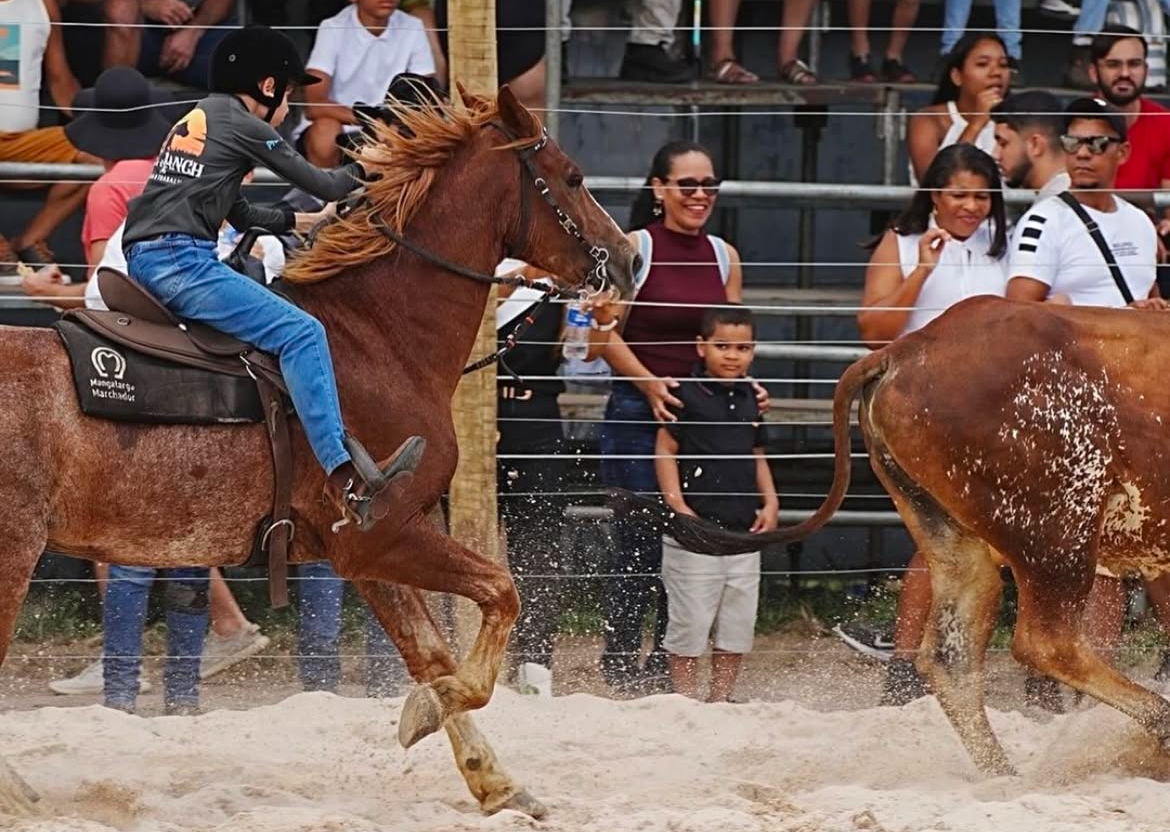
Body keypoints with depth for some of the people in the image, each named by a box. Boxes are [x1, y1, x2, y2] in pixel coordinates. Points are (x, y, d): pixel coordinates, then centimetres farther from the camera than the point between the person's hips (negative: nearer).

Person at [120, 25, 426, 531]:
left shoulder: (197, 120, 25)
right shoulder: (244, 126, -2)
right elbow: (321, 185, 5)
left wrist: (297, 220, 33)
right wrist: (357, 173, 24)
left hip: (144, 261, 10)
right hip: (180, 260, -10)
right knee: (301, 333, -17)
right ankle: (345, 479, -29)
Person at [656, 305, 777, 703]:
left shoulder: (748, 398, 11)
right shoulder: (687, 394, -7)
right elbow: (665, 451, -8)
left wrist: (770, 502, 7)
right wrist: (677, 506, -15)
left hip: (744, 530, 6)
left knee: (737, 625, 9)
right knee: (690, 624, -1)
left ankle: (722, 697, 19)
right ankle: (685, 698, 7)